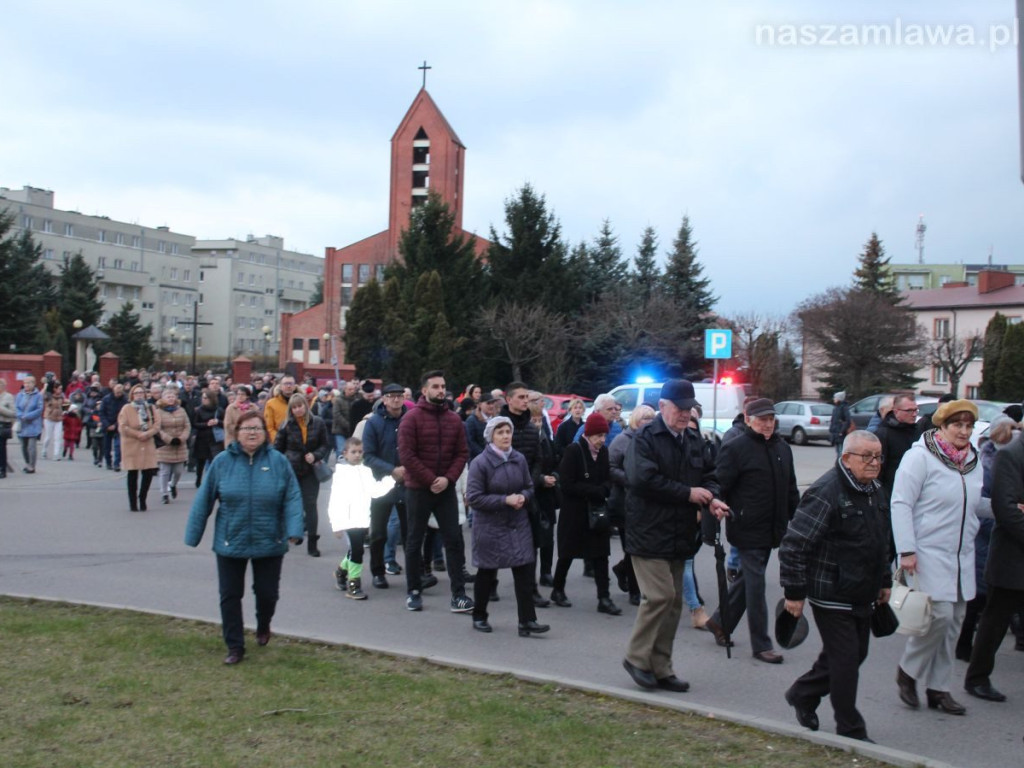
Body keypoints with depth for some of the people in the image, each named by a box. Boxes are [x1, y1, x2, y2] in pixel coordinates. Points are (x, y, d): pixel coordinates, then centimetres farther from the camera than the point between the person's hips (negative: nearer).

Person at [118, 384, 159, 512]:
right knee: (133, 474, 3)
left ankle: (142, 499, 17)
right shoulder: (126, 409, -2)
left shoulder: (150, 408, 9)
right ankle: (133, 503, 13)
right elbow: (123, 428, -10)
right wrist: (138, 434, -16)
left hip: (148, 445, 3)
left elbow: (156, 426, 2)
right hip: (131, 446, -3)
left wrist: (148, 434, -16)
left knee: (148, 473, -2)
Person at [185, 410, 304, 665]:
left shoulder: (278, 461, -6)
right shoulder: (222, 461, -5)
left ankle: (263, 627, 42)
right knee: (230, 596, 5)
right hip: (230, 542, 0)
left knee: (267, 593, 11)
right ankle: (235, 647, 20)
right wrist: (193, 535, 1)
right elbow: (204, 500, -1)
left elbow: (292, 498, -8)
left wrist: (294, 531, -20)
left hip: (269, 543, 0)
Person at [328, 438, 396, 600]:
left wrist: (391, 479, -1)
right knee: (356, 549, -12)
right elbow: (335, 500, -10)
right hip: (349, 520, -6)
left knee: (356, 550, 15)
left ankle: (342, 570, 41)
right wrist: (337, 524, -14)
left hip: (363, 520, 6)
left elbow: (375, 490, 10)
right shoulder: (341, 472, -8)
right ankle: (353, 583, -1)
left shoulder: (366, 471, 9)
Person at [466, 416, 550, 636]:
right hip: (490, 526, -4)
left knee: (525, 571, -4)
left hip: (518, 524, 4)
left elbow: (529, 487, 12)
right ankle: (479, 617, 29)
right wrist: (505, 500, -20)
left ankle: (527, 621, 0)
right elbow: (473, 497, -16)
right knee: (487, 573, 10)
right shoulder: (480, 463, -13)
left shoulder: (519, 459, 0)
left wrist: (523, 497, -11)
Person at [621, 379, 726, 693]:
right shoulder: (645, 438, -10)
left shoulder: (694, 441, 13)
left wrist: (712, 498, -5)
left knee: (673, 601, 10)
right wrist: (688, 493, -17)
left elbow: (709, 475, 19)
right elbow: (643, 480, -22)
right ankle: (637, 657, 6)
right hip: (649, 532, -8)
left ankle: (660, 667, 20)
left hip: (679, 534, 8)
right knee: (660, 595, -13)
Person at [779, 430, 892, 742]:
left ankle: (802, 694, 36)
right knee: (845, 661, -2)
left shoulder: (876, 491, 10)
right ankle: (851, 731, 13)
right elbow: (793, 545, -22)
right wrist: (794, 592, -20)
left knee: (854, 655, 17)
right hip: (831, 597, -9)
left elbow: (883, 542, 25)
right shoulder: (826, 493, -20)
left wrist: (884, 581, 23)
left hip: (863, 596, 9)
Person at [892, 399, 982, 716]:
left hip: (962, 557, 7)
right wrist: (906, 550, -18)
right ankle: (907, 670, 10)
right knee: (939, 615, -14)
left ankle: (938, 687, 20)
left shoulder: (973, 460, 12)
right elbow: (900, 503, -13)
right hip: (928, 555, -7)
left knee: (954, 622, 9)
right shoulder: (920, 456, -10)